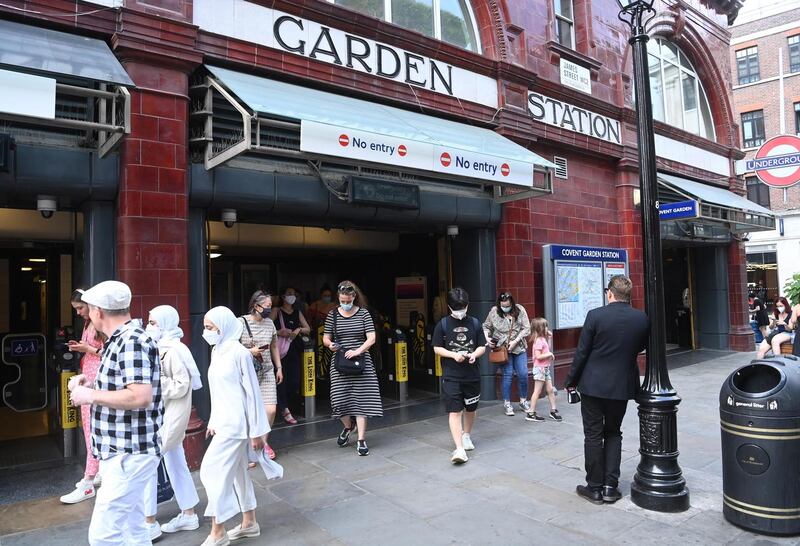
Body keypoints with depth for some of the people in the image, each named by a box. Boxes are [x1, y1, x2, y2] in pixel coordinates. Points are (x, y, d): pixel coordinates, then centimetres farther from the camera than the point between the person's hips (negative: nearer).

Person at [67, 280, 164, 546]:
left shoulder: (132, 341, -19)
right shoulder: (120, 340, 14)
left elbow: (140, 396, -28)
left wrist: (92, 395, -18)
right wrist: (90, 385, 9)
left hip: (128, 454, -10)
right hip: (121, 452, 10)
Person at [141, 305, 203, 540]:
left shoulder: (173, 351, -20)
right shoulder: (162, 349, 9)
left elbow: (182, 386, -22)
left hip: (170, 417, -9)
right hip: (164, 415, 9)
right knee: (175, 464, 14)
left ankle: (150, 523, 8)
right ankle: (188, 515, 25)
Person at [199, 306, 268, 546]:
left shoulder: (239, 353, -17)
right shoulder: (216, 351, 8)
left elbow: (252, 393, -15)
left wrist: (256, 431, -13)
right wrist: (213, 421, 18)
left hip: (235, 423, -8)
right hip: (223, 422, 8)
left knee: (212, 471, -6)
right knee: (237, 472, 15)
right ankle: (249, 522, 28)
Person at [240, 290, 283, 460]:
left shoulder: (269, 323, 8)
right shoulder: (241, 323, -9)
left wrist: (279, 368, 17)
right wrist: (249, 351, -18)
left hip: (267, 372, 4)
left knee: (271, 409, -2)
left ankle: (263, 441, 22)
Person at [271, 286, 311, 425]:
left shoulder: (297, 312, 19)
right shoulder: (276, 311, 4)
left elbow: (308, 329, 16)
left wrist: (299, 330, -2)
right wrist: (279, 332, -19)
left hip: (295, 349, 4)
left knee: (295, 379, -2)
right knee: (282, 378, -11)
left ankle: (291, 406, 11)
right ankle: (285, 410, -7)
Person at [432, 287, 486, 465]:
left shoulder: (474, 323, 2)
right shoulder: (443, 324, -3)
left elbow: (482, 347, 6)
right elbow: (437, 348, -1)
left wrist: (474, 354, -15)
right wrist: (454, 355, -17)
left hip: (472, 375, 3)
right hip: (451, 375, -3)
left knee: (470, 408, 18)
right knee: (454, 411, -11)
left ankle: (466, 435, 43)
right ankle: (459, 449, -10)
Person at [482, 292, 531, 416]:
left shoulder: (520, 310, -4)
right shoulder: (494, 311, -4)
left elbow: (526, 329, -5)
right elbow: (486, 326, 10)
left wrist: (515, 341, -13)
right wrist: (488, 338, -7)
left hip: (519, 348, 1)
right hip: (502, 349, -1)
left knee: (523, 374, 1)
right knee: (508, 375, -2)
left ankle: (523, 401, 20)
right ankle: (507, 403, 11)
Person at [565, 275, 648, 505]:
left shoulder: (595, 315, -15)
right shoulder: (642, 319, -5)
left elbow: (581, 353, -11)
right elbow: (641, 348, 10)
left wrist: (571, 381, 0)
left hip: (593, 385, -3)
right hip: (622, 386, 4)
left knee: (593, 436, 7)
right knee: (613, 433, 18)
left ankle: (595, 488, 16)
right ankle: (610, 486, 18)